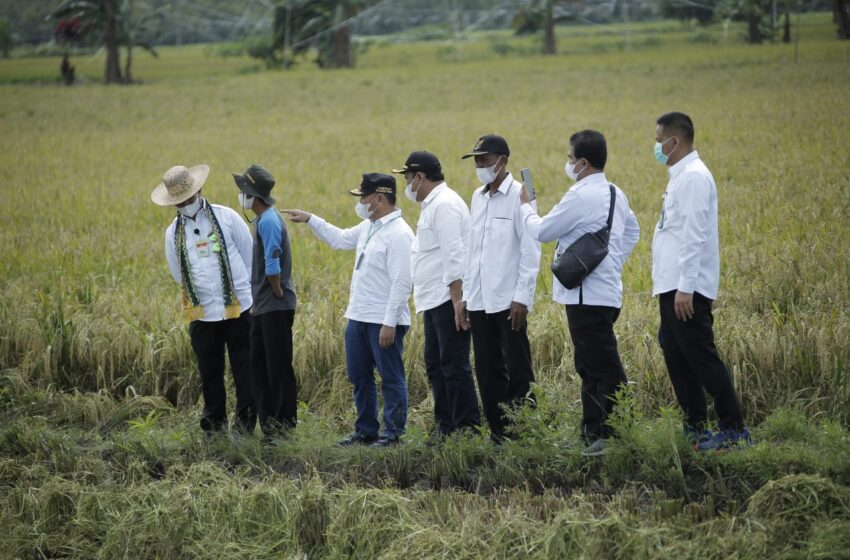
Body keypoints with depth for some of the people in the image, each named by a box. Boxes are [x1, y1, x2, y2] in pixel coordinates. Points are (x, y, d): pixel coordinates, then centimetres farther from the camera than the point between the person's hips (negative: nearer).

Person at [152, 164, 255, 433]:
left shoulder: (227, 217, -1)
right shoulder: (173, 233, 6)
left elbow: (250, 257, 6)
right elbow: (179, 274, 15)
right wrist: (204, 295, 12)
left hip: (238, 308, -2)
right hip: (202, 314, 2)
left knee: (244, 370, 1)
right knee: (210, 372, 8)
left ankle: (246, 423, 10)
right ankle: (214, 424, 19)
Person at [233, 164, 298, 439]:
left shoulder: (268, 221, -18)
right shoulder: (262, 219, 14)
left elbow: (272, 265, -23)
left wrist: (278, 292, -12)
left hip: (276, 306, -10)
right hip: (263, 305, 10)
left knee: (279, 366, -3)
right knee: (259, 364, 13)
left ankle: (286, 423, 4)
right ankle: (268, 422, 19)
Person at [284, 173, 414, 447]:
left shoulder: (399, 234, -17)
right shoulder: (368, 227, 11)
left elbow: (401, 283, -21)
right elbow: (340, 239, 30)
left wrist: (390, 323, -22)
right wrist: (310, 219, 25)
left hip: (384, 321, -10)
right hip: (358, 317, 10)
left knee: (391, 379, 0)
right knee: (359, 377, 16)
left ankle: (393, 434, 6)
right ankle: (366, 431, 26)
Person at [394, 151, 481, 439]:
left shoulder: (445, 204, -13)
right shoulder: (433, 205, 20)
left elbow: (454, 253, -20)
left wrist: (457, 298, -25)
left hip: (448, 299, -11)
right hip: (434, 300, 11)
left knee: (454, 366, -10)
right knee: (436, 366, 13)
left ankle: (467, 428, -8)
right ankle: (446, 429, 18)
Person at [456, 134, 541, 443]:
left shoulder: (519, 196, -7)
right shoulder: (478, 197, 14)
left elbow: (531, 251, -11)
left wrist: (522, 297, -16)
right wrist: (465, 295, 14)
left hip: (508, 300, -7)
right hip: (480, 300, 7)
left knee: (517, 371, -3)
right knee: (488, 371, 8)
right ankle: (498, 433, 14)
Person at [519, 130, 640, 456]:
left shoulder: (580, 197, -16)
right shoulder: (615, 195, 13)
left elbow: (542, 232, -8)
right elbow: (633, 232, 26)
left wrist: (526, 207, 10)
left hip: (587, 297, -10)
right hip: (608, 292, 10)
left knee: (605, 370, -9)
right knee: (590, 368, 16)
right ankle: (594, 435, 20)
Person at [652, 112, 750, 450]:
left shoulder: (694, 176, -14)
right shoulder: (680, 175, 17)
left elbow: (694, 235, -21)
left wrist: (686, 287, -24)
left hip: (687, 289, -10)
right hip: (673, 286, 10)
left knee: (701, 357, -8)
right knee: (676, 356, 13)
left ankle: (734, 430, -4)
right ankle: (695, 429, 19)